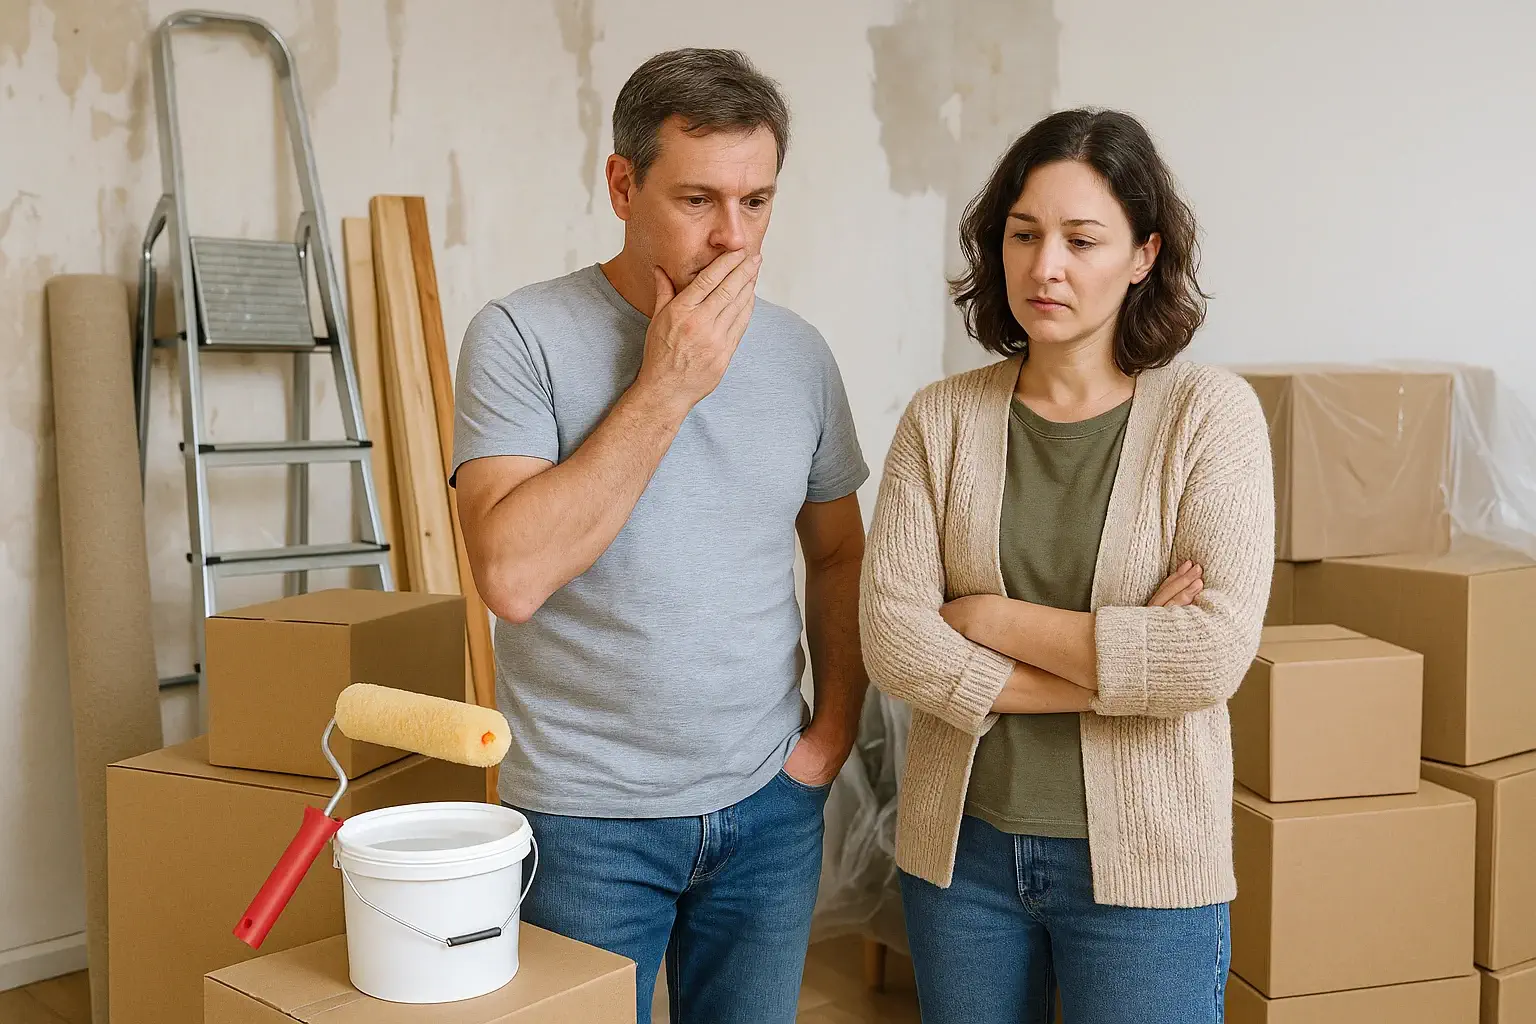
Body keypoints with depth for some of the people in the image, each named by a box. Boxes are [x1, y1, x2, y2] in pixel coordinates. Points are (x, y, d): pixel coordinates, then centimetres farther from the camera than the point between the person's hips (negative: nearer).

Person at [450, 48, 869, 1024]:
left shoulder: (799, 351, 2)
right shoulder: (522, 336, -11)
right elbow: (512, 574, -23)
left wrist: (836, 726, 2)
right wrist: (665, 388, -21)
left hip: (770, 804, 4)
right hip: (589, 812, -3)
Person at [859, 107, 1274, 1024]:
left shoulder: (1209, 412, -8)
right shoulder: (942, 420, -2)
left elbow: (1215, 653, -19)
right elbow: (891, 636, -11)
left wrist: (993, 618, -13)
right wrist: (1113, 663, -15)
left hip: (1144, 864, -2)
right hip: (961, 847, 3)